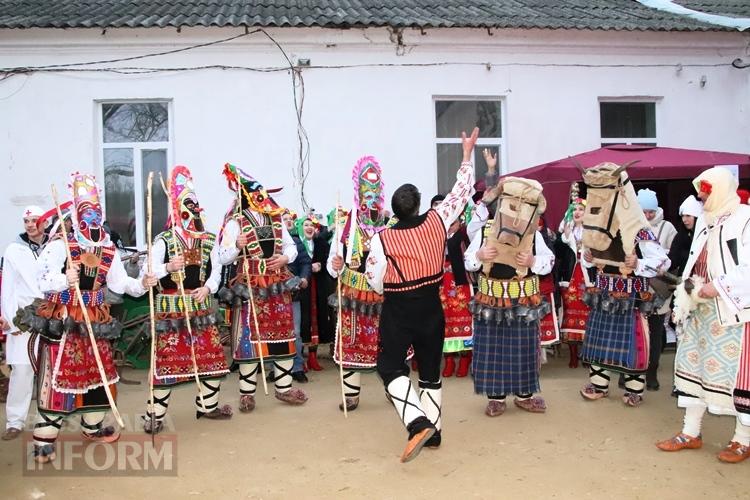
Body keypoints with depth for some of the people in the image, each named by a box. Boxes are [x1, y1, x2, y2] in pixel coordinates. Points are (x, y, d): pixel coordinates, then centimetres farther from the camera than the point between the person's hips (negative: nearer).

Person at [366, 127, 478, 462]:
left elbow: (375, 281, -8)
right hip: (431, 309, 4)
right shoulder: (435, 222, -9)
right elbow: (461, 193, 4)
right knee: (431, 371, 15)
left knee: (391, 366, 6)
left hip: (397, 312, -3)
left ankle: (418, 424, -11)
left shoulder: (382, 239, -15)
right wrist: (467, 153, 14)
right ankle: (433, 430, 24)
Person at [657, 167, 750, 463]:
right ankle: (691, 433, 23)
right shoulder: (705, 222, 15)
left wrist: (718, 287, -21)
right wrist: (690, 287, 4)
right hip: (701, 311, 8)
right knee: (693, 364, 11)